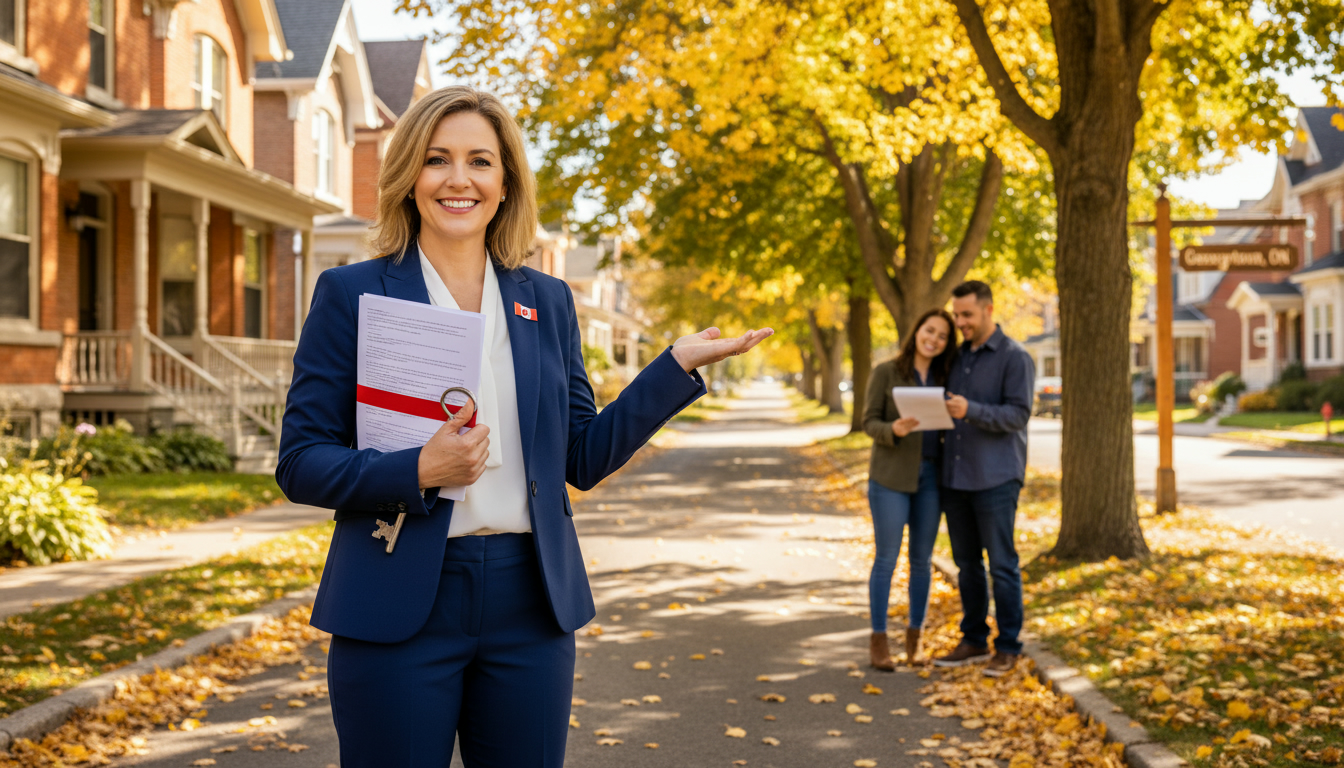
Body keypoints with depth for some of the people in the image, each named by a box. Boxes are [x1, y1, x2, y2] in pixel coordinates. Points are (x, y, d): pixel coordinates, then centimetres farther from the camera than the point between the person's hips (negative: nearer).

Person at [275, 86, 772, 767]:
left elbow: (584, 459, 8)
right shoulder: (351, 294, -1)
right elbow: (299, 465, -4)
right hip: (398, 610, -3)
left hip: (529, 606, 3)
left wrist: (678, 365, 1)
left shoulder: (548, 302, 9)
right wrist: (419, 472, -20)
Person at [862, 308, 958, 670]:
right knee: (886, 558, -2)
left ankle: (915, 636, 19)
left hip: (930, 476, 4)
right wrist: (894, 430, -26)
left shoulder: (944, 378, 9)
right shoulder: (885, 372, -3)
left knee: (922, 558, 8)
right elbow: (870, 422, -6)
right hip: (891, 474, -4)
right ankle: (878, 639, 6)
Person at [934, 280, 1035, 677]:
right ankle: (974, 641, 20)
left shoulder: (1015, 357, -6)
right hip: (955, 477, 6)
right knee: (967, 563, 11)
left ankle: (1008, 647, 8)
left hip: (996, 479, -6)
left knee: (1002, 565, -1)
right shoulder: (957, 357, 14)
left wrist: (970, 411, -26)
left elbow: (1018, 414, -14)